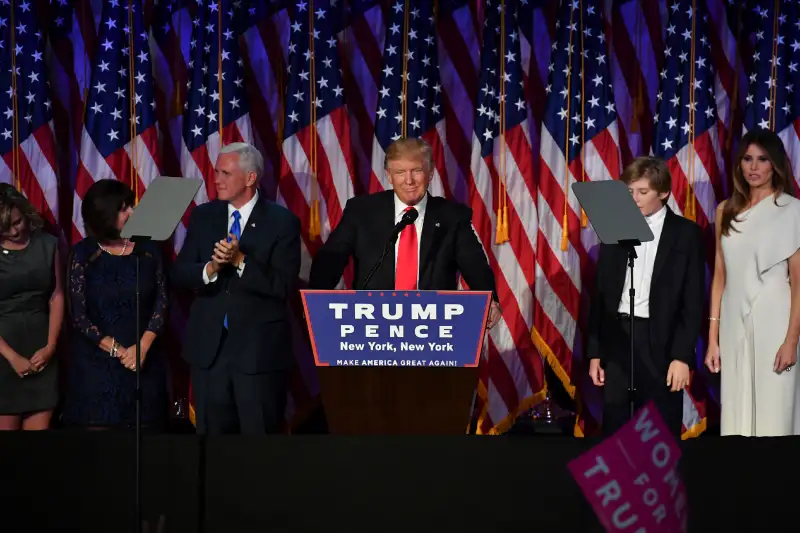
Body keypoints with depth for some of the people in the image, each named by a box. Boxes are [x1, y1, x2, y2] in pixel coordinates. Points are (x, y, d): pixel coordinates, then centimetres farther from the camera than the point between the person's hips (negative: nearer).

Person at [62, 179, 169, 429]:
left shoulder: (148, 249, 3)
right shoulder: (83, 254, -4)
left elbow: (161, 302, 2)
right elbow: (79, 316, -6)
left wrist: (142, 347, -12)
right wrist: (118, 351, -11)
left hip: (144, 362, 2)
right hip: (96, 362, -2)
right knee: (98, 425, -3)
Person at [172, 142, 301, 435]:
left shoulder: (282, 221, -5)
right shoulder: (203, 216, 8)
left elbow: (284, 286, -12)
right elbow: (179, 273, 3)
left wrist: (240, 261, -22)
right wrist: (211, 269, -18)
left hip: (259, 348, -4)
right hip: (208, 345, 4)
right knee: (211, 432, 10)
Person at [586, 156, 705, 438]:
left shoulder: (686, 233, 0)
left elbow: (694, 301, -3)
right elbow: (600, 294, 11)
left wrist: (682, 356, -10)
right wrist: (594, 352, 7)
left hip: (662, 344, -3)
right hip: (617, 341, 3)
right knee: (614, 431, 4)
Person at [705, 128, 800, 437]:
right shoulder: (727, 211, 10)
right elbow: (720, 276, 12)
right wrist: (712, 337, 8)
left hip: (773, 323, -5)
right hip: (734, 324, 5)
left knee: (773, 417, -3)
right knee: (735, 417, 7)